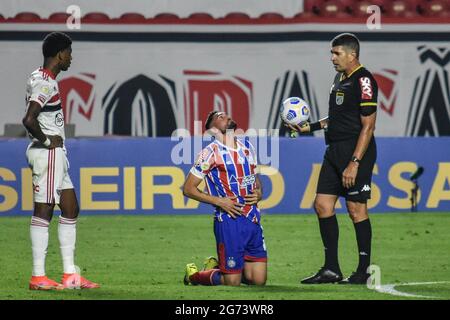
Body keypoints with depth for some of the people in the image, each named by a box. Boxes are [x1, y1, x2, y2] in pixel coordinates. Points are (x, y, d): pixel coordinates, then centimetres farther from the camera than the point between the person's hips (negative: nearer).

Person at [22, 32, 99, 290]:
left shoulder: (41, 79, 15)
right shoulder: (45, 83, -17)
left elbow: (32, 118, 23)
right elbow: (29, 119, -29)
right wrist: (46, 140, -14)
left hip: (55, 153, 11)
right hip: (48, 153, -11)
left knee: (70, 208, 13)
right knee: (43, 210, -7)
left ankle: (70, 275, 15)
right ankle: (38, 277, -4)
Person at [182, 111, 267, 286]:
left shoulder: (247, 147, 13)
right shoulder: (211, 152, -6)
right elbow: (188, 188, -5)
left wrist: (258, 193, 3)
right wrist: (219, 201, -14)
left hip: (253, 219, 6)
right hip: (229, 220, -6)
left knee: (259, 281, 5)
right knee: (232, 282, -4)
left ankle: (217, 266, 31)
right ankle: (194, 275, 25)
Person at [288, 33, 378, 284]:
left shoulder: (363, 81, -14)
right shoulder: (341, 78, 15)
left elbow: (368, 125, -18)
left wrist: (354, 163, -21)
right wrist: (310, 127, 20)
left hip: (357, 151, -10)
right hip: (335, 151, 10)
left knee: (356, 208, -5)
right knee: (322, 204, 6)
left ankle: (364, 271, 3)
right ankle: (331, 269, 10)